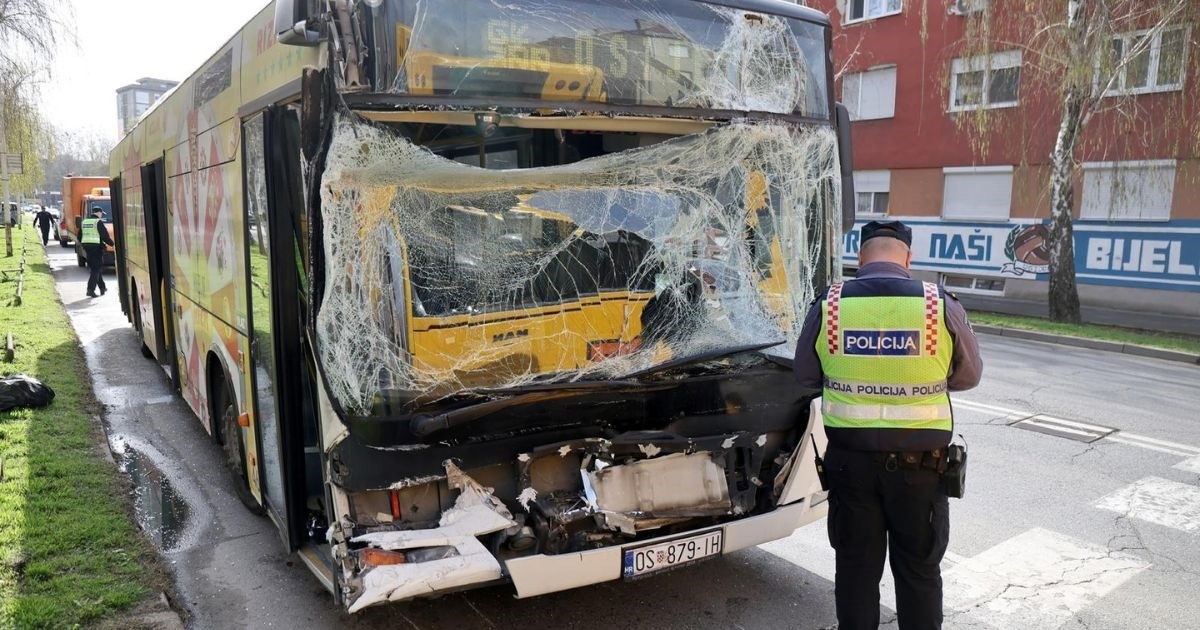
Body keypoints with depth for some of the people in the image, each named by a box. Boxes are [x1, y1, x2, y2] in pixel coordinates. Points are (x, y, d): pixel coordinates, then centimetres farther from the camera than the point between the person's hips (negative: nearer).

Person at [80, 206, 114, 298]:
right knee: (96, 269, -5)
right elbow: (105, 236, -14)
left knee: (96, 268, 17)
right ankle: (90, 289, -13)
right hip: (97, 247, -8)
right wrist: (112, 243, -1)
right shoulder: (98, 222, -9)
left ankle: (102, 288, 27)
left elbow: (80, 237, 18)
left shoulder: (84, 222, 14)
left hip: (87, 248, 8)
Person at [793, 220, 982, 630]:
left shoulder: (828, 305, -8)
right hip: (918, 461, -1)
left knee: (855, 565, 15)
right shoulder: (942, 306, -11)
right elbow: (968, 376, 4)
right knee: (918, 569, 15)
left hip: (850, 457, 1)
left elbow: (806, 376, 4)